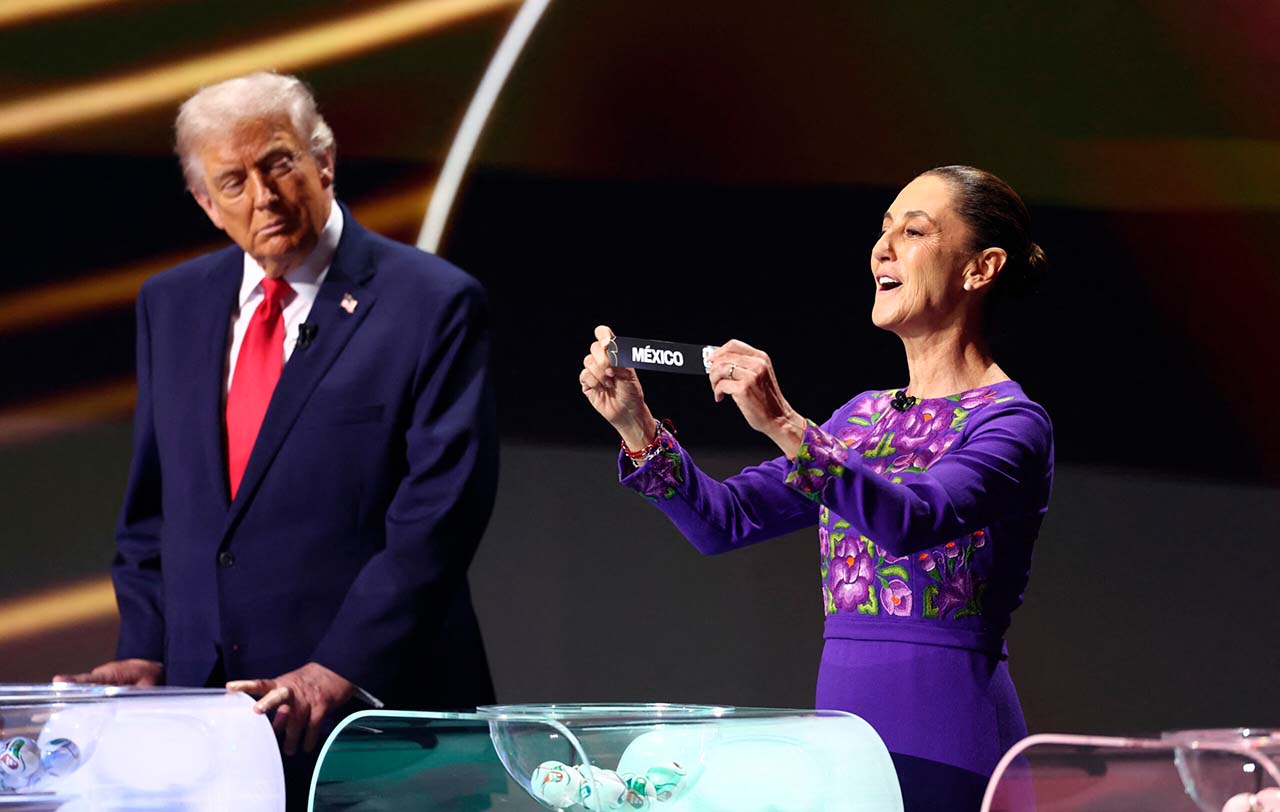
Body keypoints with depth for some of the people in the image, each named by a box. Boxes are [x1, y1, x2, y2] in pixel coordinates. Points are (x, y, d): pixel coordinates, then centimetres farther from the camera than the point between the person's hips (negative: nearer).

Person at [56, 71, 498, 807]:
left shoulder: (433, 305, -5)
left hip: (375, 707, -4)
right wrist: (146, 653, 3)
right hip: (200, 699, 4)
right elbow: (152, 507, 17)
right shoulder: (172, 305, 13)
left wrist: (337, 672, -18)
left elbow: (438, 518, -11)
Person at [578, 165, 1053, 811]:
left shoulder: (1011, 423, -7)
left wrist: (784, 426, -35)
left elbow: (913, 521, -26)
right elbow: (724, 521, 11)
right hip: (843, 732, 7)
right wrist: (637, 428, -3)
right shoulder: (864, 416, 17)